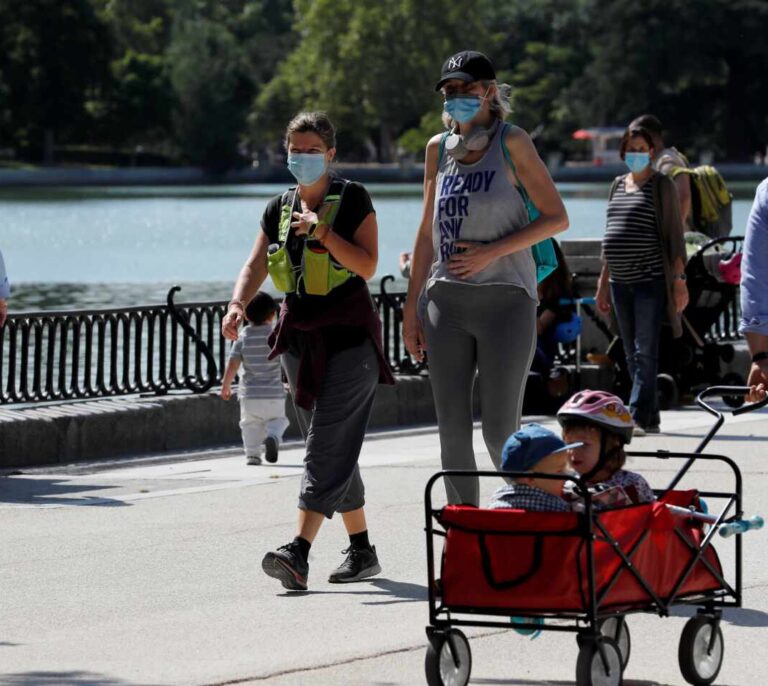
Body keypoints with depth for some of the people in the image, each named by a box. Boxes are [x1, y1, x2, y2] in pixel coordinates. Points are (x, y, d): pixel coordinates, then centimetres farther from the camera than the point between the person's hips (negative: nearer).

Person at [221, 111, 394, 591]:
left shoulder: (353, 199, -5)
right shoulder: (279, 209, 11)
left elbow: (367, 265, -12)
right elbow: (255, 267, 3)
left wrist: (324, 232, -22)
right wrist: (238, 305, -15)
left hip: (349, 335, -7)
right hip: (299, 335, 7)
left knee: (329, 444, -15)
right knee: (331, 448, 10)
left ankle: (300, 552, -27)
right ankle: (362, 551, 19)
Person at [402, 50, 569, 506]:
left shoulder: (511, 143, -3)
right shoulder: (439, 148, 12)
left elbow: (556, 218, -5)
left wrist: (491, 252, -14)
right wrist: (412, 307, 14)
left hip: (505, 299, -5)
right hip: (446, 302, 5)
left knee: (500, 433, -7)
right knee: (453, 431, 3)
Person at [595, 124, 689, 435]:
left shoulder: (661, 185, -2)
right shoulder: (618, 185, 17)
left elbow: (674, 235, -5)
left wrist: (679, 279, -11)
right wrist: (603, 282, 19)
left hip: (650, 280, -7)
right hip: (620, 282, 7)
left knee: (645, 352, -10)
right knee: (632, 355, 8)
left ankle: (638, 417, -14)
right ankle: (651, 419, 14)